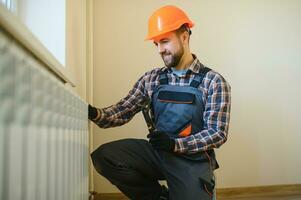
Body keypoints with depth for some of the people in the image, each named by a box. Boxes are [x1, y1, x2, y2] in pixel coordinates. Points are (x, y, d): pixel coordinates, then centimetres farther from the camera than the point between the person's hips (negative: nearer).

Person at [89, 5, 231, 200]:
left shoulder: (213, 81, -7)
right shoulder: (151, 79, 4)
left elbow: (217, 133, -11)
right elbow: (123, 112, 1)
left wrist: (175, 144, -24)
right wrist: (95, 114, -19)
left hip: (193, 159, -3)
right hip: (157, 152, 3)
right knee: (103, 156, -17)